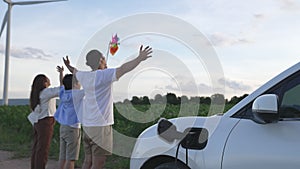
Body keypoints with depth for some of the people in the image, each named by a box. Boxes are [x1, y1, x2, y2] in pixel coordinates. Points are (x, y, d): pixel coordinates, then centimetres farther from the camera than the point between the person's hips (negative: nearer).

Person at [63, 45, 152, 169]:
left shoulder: (84, 76, 9)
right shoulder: (103, 75, -14)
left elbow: (75, 71, 31)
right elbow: (123, 69, -27)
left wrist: (69, 66, 51)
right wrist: (140, 58, -27)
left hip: (87, 125, 8)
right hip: (100, 125, -8)